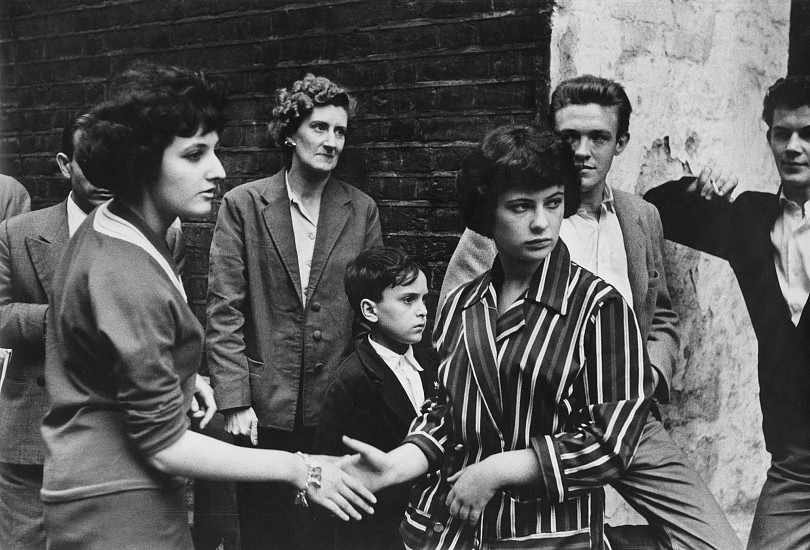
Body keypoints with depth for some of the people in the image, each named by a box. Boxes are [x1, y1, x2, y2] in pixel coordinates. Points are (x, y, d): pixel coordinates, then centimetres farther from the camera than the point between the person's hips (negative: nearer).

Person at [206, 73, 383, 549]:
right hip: (264, 408, -1)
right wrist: (235, 400, -9)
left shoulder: (362, 211, 4)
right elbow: (224, 310, -4)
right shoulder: (243, 204, -1)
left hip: (338, 409, 1)